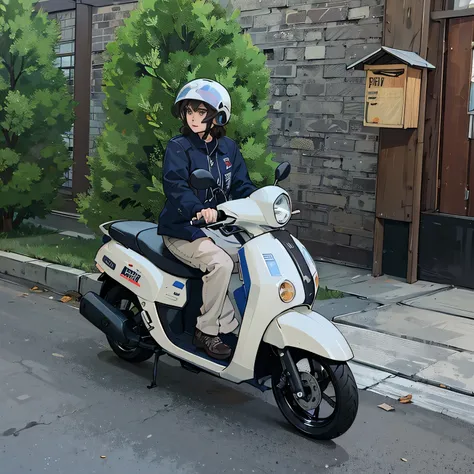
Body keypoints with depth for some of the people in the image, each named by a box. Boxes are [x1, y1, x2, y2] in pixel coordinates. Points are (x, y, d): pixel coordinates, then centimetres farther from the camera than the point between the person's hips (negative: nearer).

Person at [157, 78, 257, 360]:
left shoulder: (229, 148, 11)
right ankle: (208, 331, -13)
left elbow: (241, 185, 7)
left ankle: (246, 326, 2)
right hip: (183, 229, -6)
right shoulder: (178, 147, -7)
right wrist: (198, 210, -41)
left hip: (218, 228, 6)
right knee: (220, 263, -28)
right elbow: (175, 185, -23)